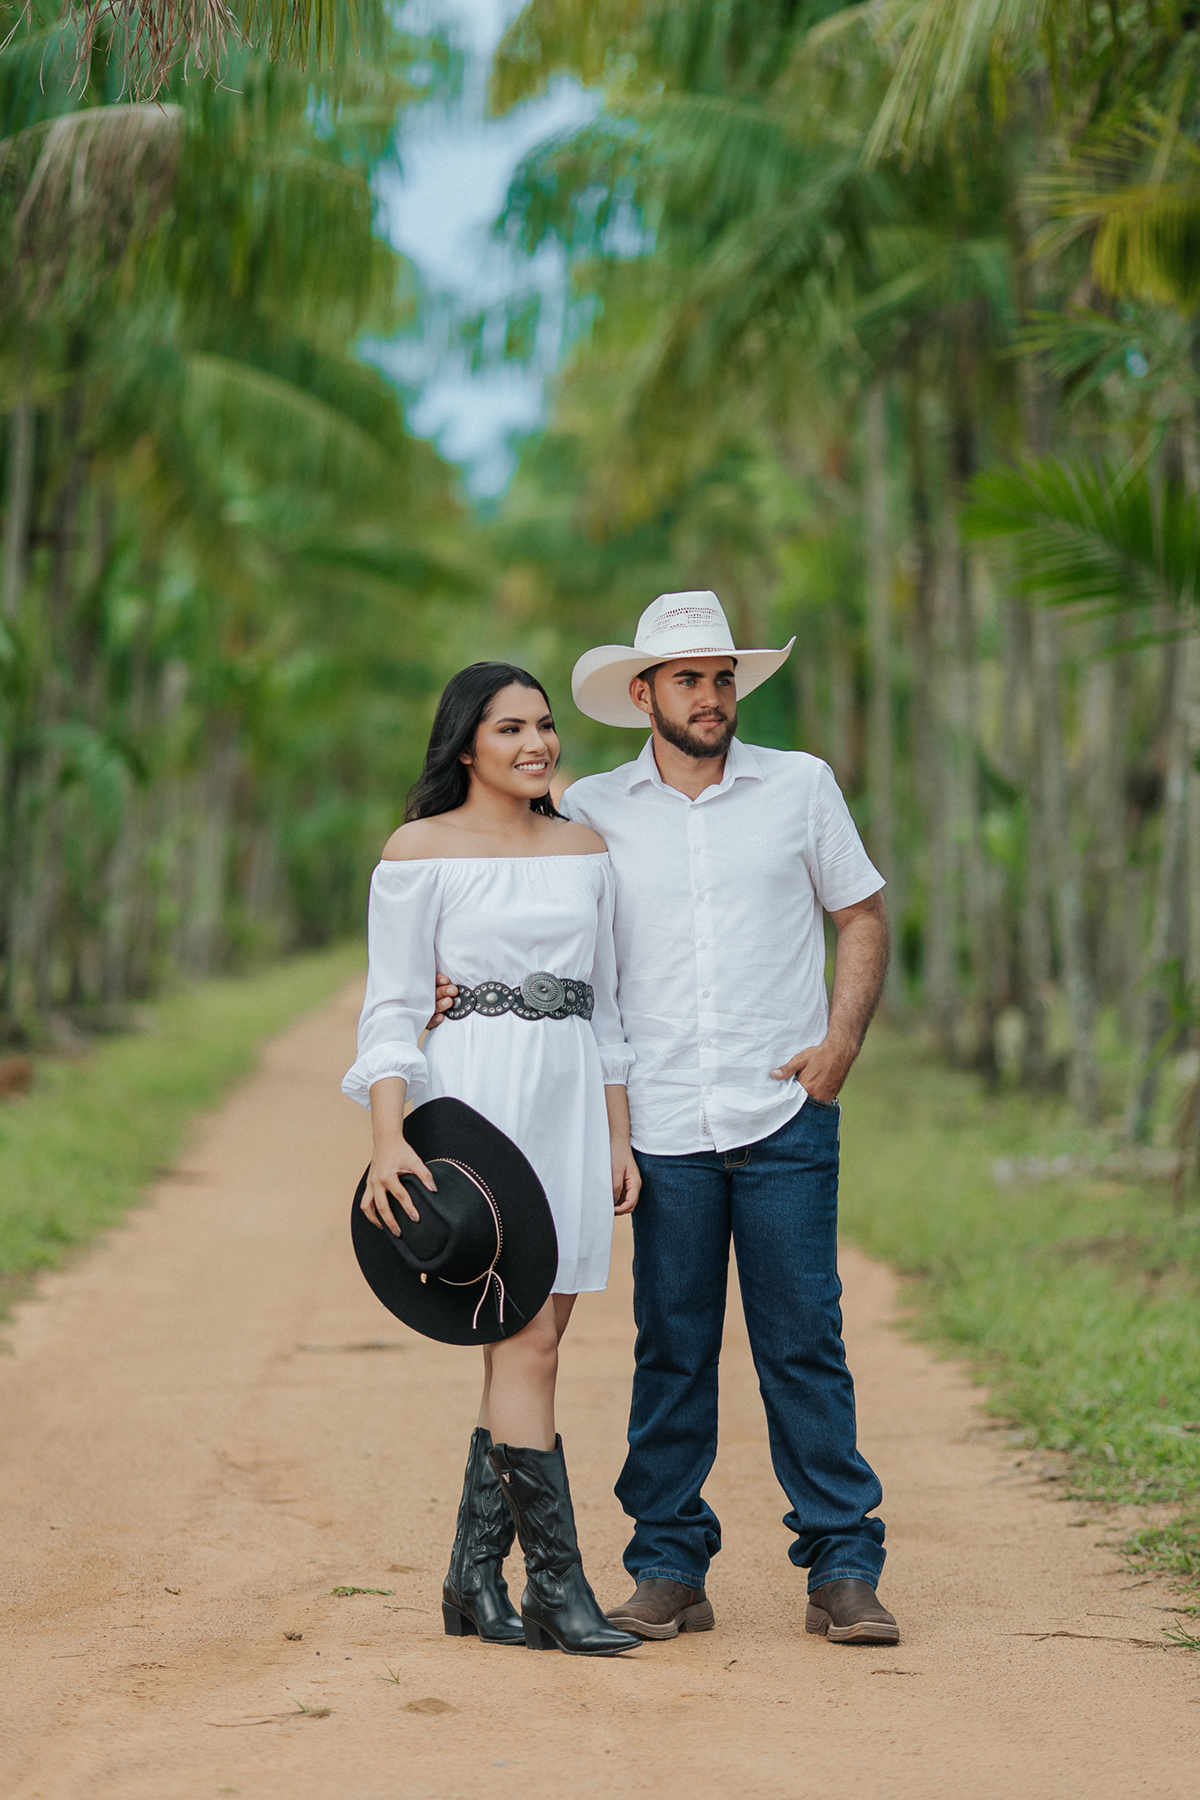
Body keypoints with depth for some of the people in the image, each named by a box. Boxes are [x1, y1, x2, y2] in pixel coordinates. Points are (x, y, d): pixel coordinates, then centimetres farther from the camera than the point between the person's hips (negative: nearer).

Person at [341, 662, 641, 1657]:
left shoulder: (586, 847, 15)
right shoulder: (421, 850, 0)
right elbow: (393, 1005, -4)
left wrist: (619, 1137, 13)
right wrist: (389, 1137, -15)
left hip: (570, 1103, 5)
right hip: (476, 1095, -5)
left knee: (528, 1344, 5)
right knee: (527, 1343, -10)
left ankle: (475, 1580, 14)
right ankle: (557, 1588, -6)